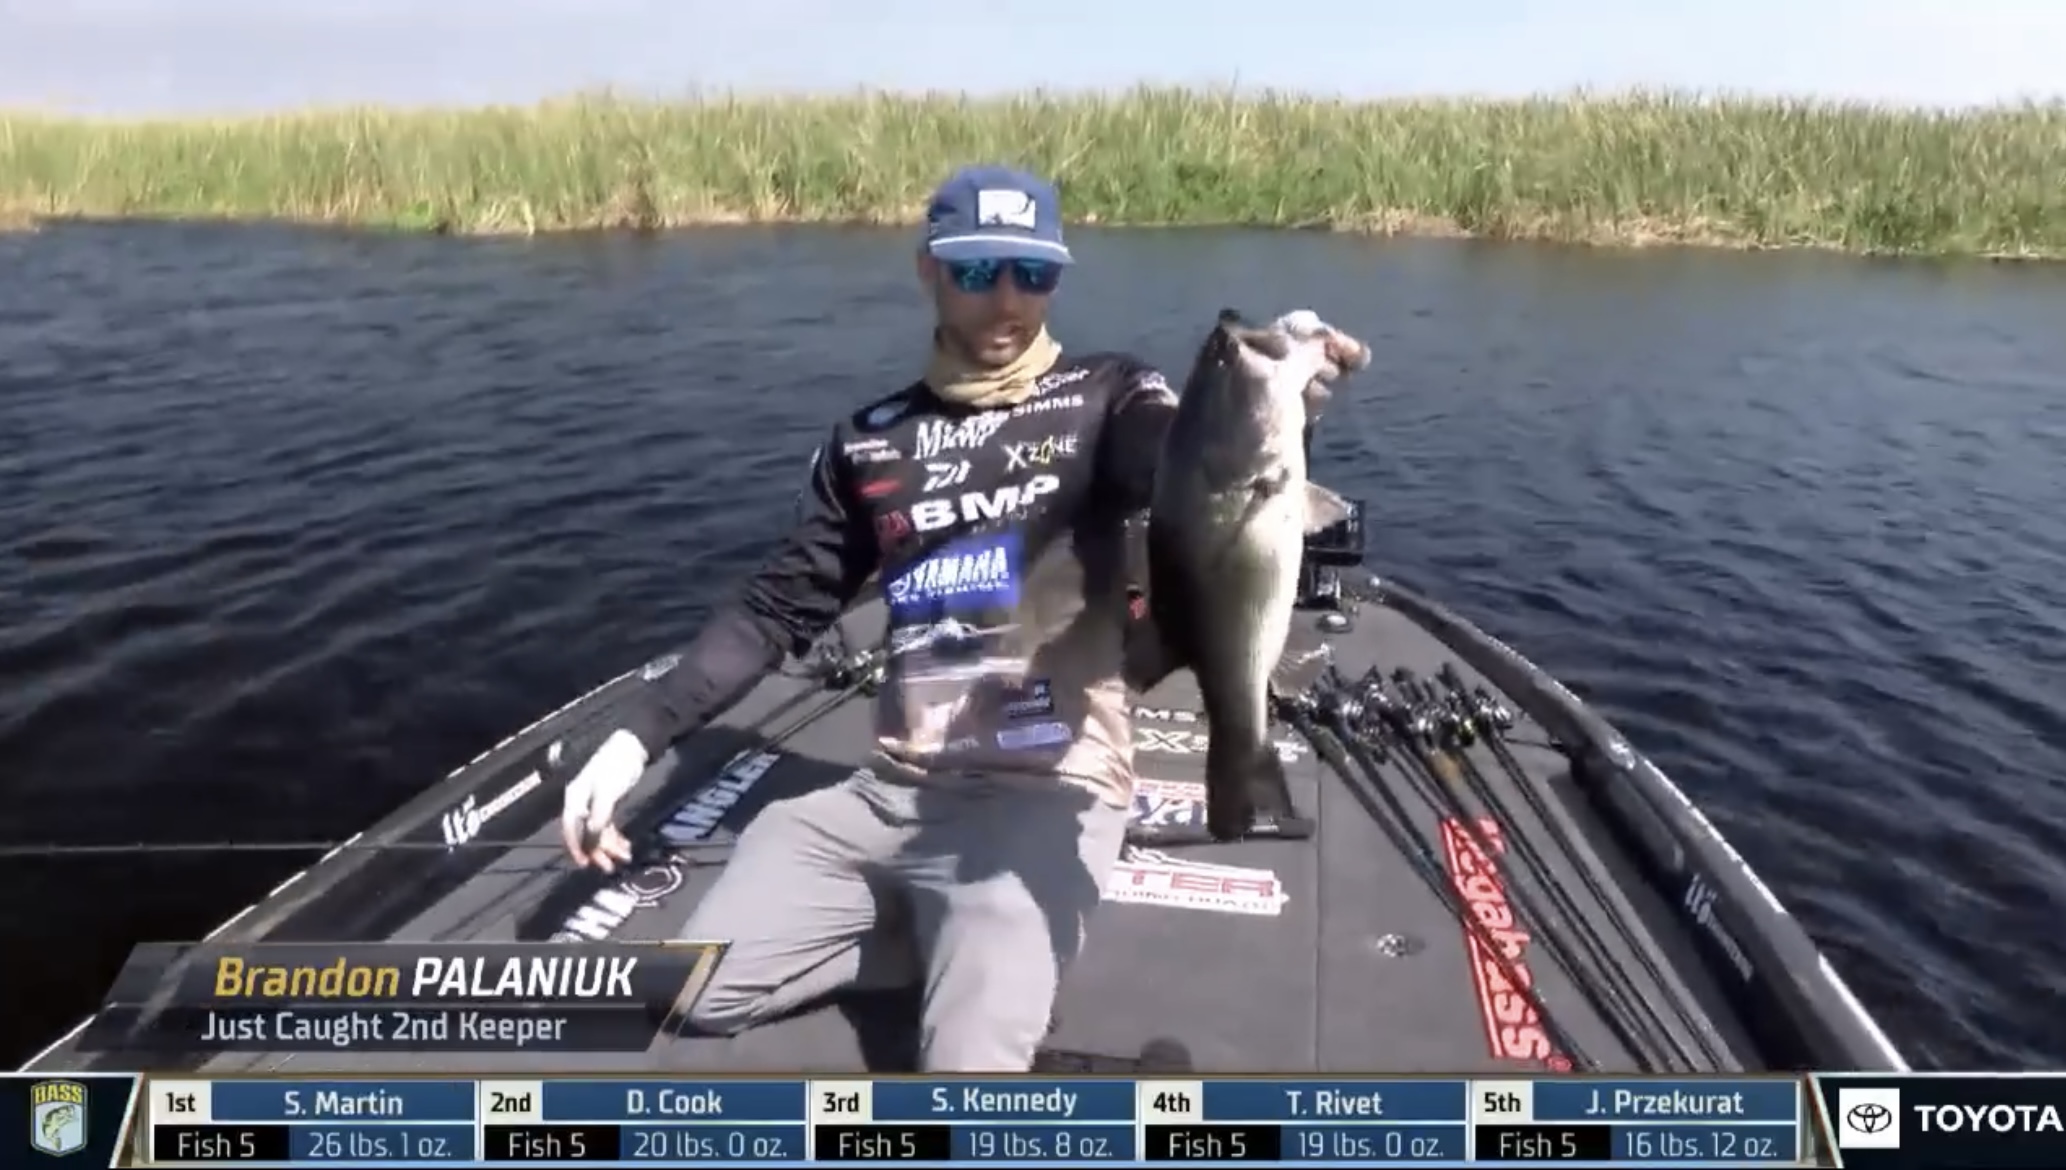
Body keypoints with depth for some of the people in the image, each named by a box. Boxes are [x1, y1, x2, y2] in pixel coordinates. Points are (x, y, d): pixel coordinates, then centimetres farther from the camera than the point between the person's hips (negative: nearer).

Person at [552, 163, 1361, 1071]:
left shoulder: (1106, 402, 1)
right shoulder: (872, 441, 12)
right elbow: (780, 610, 13)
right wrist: (636, 738, 3)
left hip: (1044, 796, -5)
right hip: (889, 794, 5)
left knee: (968, 1077, -22)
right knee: (698, 995, -1)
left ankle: (1008, 941, 10)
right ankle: (966, 939, 12)